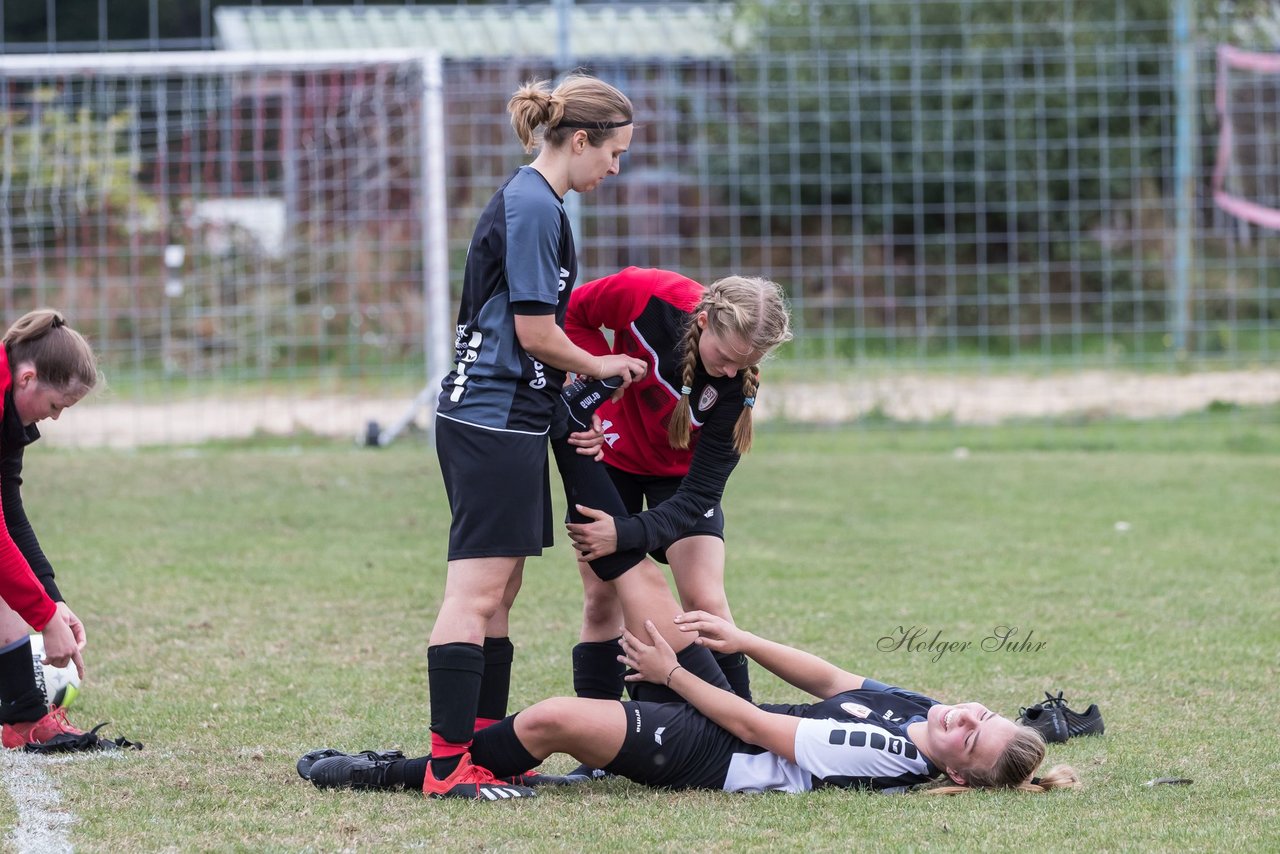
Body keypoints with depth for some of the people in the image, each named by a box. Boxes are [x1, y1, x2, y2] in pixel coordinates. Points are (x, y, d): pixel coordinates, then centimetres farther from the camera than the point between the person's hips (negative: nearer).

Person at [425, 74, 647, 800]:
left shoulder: (532, 202, 17)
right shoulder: (534, 208, -14)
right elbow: (535, 332, -16)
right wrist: (602, 367, 0)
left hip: (505, 419, 11)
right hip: (494, 419, -11)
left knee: (499, 594, 12)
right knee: (477, 592, -11)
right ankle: (450, 762, -13)